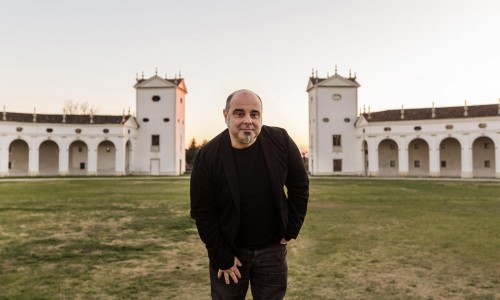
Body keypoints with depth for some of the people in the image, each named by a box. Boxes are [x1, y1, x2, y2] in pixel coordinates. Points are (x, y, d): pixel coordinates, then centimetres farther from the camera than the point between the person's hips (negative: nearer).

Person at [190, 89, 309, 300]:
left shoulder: (281, 141, -13)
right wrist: (223, 258, -9)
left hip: (272, 248, 2)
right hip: (228, 250, -1)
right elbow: (202, 213, -11)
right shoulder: (207, 157, -18)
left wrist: (291, 231, 0)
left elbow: (299, 186, 0)